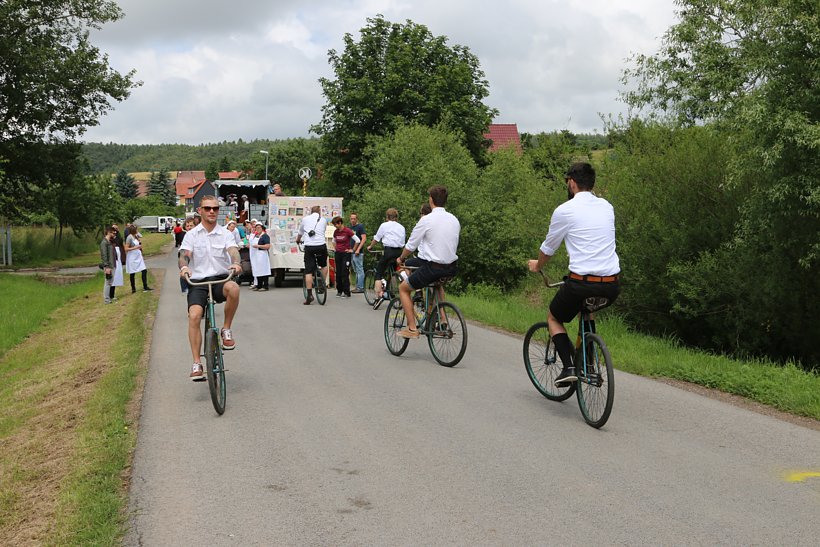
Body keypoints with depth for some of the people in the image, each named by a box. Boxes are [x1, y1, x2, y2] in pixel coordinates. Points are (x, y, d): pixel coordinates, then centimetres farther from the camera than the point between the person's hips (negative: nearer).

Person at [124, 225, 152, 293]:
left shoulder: (136, 236, 8)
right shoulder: (129, 237, -15)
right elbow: (126, 249, -18)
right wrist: (135, 247, -21)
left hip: (138, 257, 7)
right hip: (132, 257, -7)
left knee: (144, 270, -2)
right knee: (132, 273, 5)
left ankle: (145, 287, 1)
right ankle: (133, 289, 15)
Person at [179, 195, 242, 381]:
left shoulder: (225, 234, 7)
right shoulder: (192, 234, 7)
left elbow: (233, 250, -11)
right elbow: (184, 255, -5)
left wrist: (235, 263, -35)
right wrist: (184, 267, -29)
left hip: (220, 278, 0)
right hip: (198, 281, 0)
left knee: (233, 288, -36)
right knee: (194, 315, -23)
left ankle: (226, 329, -12)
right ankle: (197, 364, -16)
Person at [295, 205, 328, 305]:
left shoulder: (305, 219, 12)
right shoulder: (323, 220, 11)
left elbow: (299, 233, 26)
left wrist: (298, 240, 48)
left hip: (309, 247, 0)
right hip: (321, 246, 1)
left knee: (308, 271, 1)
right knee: (324, 265, 27)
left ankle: (309, 295, -5)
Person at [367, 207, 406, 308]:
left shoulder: (384, 225, 4)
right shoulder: (401, 227, 14)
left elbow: (376, 238, 9)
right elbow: (403, 241, 13)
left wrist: (370, 246, 27)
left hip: (388, 251, -4)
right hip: (399, 252, 4)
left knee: (379, 274, 1)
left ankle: (379, 295, -16)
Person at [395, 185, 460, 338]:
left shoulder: (426, 220, -13)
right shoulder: (454, 220, 6)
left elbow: (411, 245, -5)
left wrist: (401, 258, 14)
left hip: (431, 267, -6)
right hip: (451, 267, 6)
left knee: (403, 288, 14)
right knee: (437, 283, 39)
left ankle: (412, 328, 8)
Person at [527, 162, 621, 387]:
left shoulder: (564, 210, -3)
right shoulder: (607, 206, 13)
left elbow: (548, 248, 10)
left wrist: (537, 265, 31)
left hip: (582, 283, -5)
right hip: (612, 286, 6)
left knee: (553, 318, 21)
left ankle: (568, 367, 1)